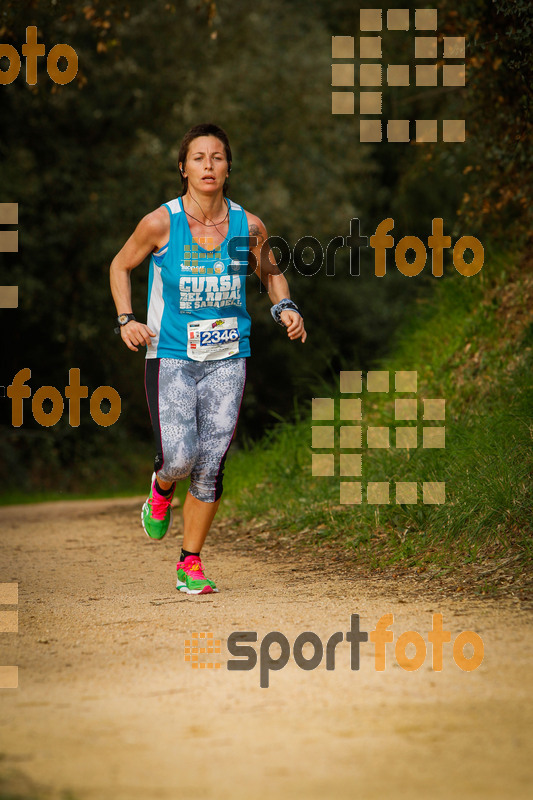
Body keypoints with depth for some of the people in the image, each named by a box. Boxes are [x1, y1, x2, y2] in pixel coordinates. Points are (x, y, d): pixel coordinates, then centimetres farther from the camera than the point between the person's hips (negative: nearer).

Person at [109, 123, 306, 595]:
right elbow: (121, 266, 8)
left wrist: (284, 307, -1)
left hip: (227, 359, 2)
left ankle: (191, 563, 14)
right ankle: (162, 486, 25)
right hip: (170, 356, -2)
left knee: (211, 467, -2)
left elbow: (270, 272, 18)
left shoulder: (249, 227, -2)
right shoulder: (161, 223, -8)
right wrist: (126, 320, -5)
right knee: (181, 460, -14)